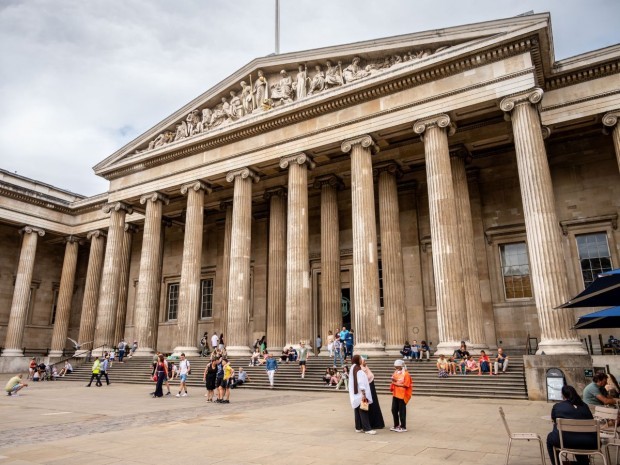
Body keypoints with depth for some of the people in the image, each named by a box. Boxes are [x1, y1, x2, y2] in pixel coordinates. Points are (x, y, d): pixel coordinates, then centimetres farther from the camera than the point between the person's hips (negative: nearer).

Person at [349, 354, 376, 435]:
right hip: (360, 394, -9)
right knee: (363, 411, -6)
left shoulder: (353, 369, 10)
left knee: (357, 411, 12)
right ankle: (367, 429, -4)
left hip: (355, 395, 9)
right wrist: (364, 394, -21)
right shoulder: (359, 371, -18)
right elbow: (361, 383, -22)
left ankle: (358, 427, 16)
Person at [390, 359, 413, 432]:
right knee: (394, 410, 10)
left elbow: (406, 385, -16)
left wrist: (396, 384, -14)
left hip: (402, 395, -7)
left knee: (402, 411, 1)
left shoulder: (406, 374, -12)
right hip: (395, 394, 7)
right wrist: (393, 381, -3)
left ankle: (403, 427, 11)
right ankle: (396, 425, 24)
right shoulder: (395, 373, 10)